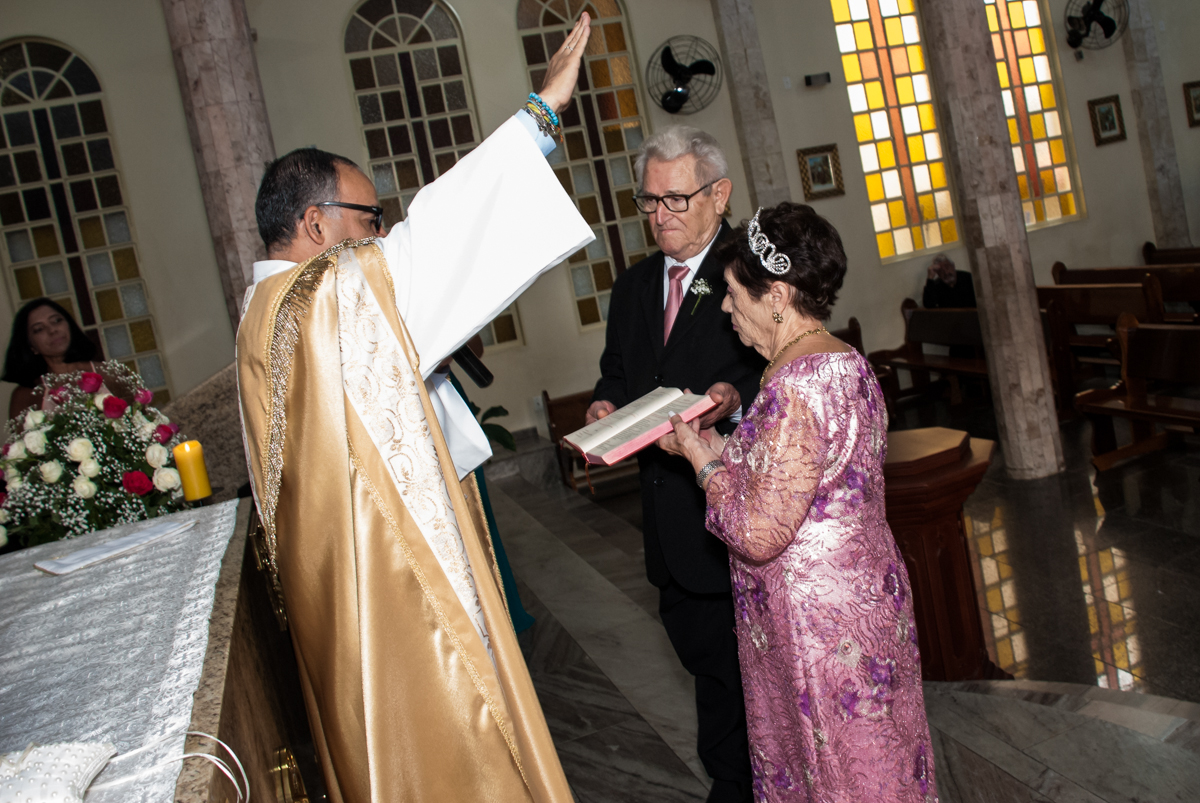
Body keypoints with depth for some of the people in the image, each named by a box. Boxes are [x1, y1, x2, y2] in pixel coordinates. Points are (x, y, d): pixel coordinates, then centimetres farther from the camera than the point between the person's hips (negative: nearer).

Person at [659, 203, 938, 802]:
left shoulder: (796, 386, -27)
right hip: (864, 589, 10)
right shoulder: (844, 361, 5)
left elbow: (759, 534, -26)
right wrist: (721, 448, 6)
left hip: (821, 622, -10)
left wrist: (703, 460, -12)